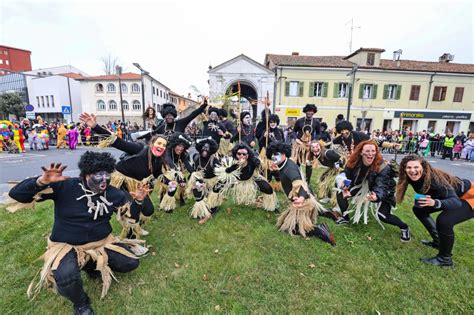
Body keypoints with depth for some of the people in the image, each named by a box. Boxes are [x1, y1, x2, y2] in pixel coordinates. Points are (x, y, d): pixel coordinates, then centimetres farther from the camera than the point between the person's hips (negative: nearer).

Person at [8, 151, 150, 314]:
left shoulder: (113, 194, -6)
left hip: (102, 242, 4)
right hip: (67, 246, -3)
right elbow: (16, 194, -17)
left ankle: (93, 265, 21)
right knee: (66, 276, -34)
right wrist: (42, 181, -37)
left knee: (131, 263, -5)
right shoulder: (65, 186, -17)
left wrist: (138, 201, -16)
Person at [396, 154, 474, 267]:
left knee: (444, 221, -28)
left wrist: (435, 203, -56)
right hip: (451, 197, 8)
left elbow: (456, 201, -40)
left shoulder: (435, 178, -35)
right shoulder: (413, 178, -16)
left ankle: (445, 259, -4)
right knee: (419, 209, 2)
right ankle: (438, 241, 20)